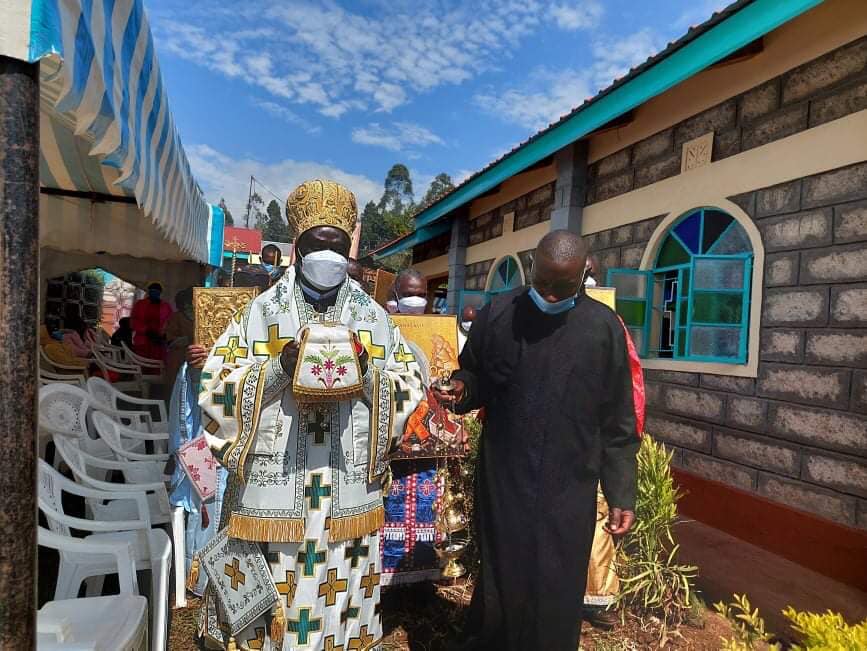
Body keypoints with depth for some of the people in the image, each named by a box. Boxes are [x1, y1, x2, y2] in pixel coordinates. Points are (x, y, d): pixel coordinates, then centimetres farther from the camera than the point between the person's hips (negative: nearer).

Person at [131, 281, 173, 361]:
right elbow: (134, 322, 5)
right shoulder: (139, 304, 13)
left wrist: (162, 336, -11)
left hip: (159, 345, 0)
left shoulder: (166, 307, 12)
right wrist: (146, 331, -11)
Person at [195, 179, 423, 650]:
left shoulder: (374, 319, 4)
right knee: (265, 611, 11)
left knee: (338, 607, 13)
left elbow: (409, 391, 4)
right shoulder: (260, 312, 0)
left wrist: (368, 374, -15)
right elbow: (215, 393, -2)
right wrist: (277, 368, -17)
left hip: (347, 500, 2)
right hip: (271, 496, -1)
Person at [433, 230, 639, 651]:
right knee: (500, 586, 13)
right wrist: (461, 389, -15)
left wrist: (621, 494, 2)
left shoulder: (604, 328, -3)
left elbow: (617, 421, 1)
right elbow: (474, 377, 9)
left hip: (569, 491, 0)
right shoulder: (496, 315, -3)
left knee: (557, 596, 11)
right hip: (502, 484, 1)